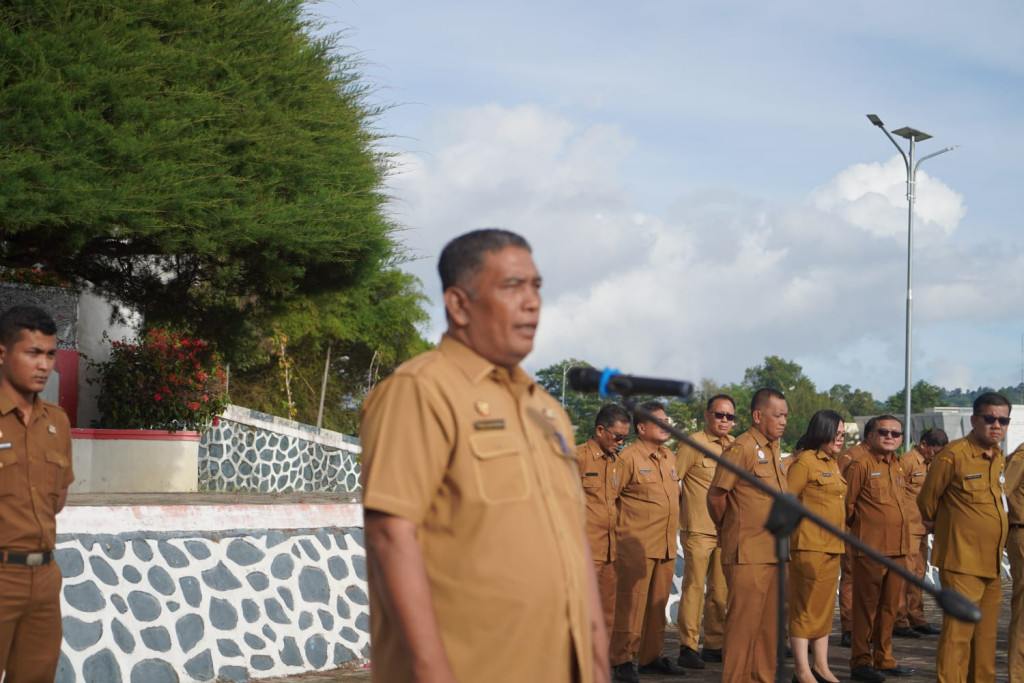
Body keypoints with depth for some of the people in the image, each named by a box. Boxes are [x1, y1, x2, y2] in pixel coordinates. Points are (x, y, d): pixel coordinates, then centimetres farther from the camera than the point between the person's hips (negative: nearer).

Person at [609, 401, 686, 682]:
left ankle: (651, 657, 20)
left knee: (658, 604, 11)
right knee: (631, 603, -4)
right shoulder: (629, 457, -9)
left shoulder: (669, 457, 14)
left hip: (666, 546, 7)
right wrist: (623, 524, -3)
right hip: (636, 545, -7)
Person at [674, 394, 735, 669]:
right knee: (694, 587, -5)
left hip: (726, 530, 5)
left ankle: (714, 645, 17)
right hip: (698, 530, -5)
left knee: (720, 590, 9)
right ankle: (688, 647, -2)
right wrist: (682, 510, -4)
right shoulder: (693, 443, -6)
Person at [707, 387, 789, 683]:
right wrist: (727, 528, 3)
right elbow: (715, 496, -11)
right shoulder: (741, 449, -12)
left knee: (769, 623, 13)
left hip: (772, 553, 8)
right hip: (748, 555, -8)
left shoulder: (773, 450, 15)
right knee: (743, 623, -3)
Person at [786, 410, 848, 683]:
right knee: (805, 608, -3)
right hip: (809, 546, -8)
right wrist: (798, 529, -10)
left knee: (825, 607, 12)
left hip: (832, 546, 8)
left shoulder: (833, 463, 16)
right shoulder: (805, 461, -10)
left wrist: (841, 532, 18)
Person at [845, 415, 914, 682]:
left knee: (890, 606, 12)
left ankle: (884, 658, 22)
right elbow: (847, 503, -8)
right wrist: (862, 527, 2)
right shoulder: (861, 465, -9)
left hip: (898, 547, 7)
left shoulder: (899, 467, 13)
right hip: (871, 548, -7)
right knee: (866, 605, -1)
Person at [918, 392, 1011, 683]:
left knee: (986, 634, 14)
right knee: (958, 632, -7)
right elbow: (927, 502, -3)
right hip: (962, 561, -7)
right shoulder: (953, 455, -12)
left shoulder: (1000, 458, 10)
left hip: (992, 563, 7)